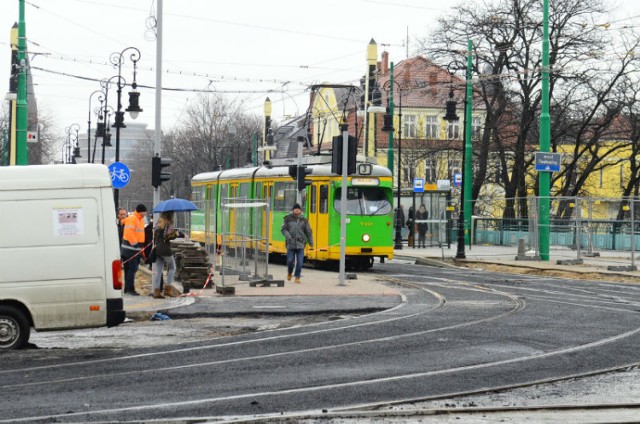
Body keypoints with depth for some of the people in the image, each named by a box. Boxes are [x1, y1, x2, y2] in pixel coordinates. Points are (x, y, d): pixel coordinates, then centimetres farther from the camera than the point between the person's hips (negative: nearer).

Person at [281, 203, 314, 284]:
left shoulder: (304, 220, 6)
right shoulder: (288, 219, 3)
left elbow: (308, 232, 10)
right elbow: (283, 229, 4)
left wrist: (311, 243, 9)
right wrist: (287, 235, -16)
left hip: (300, 244, 0)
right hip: (291, 244, 0)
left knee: (299, 262, -6)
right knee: (290, 260, 0)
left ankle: (297, 277, 6)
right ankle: (289, 273, 30)